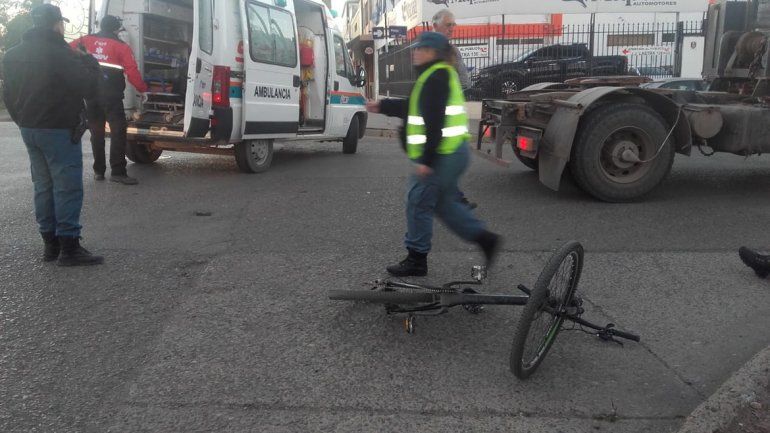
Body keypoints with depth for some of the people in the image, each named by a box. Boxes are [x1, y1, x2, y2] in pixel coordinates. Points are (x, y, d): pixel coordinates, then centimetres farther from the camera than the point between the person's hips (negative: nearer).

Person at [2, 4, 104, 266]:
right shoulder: (58, 52, -15)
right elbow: (86, 86, -17)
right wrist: (89, 63, 0)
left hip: (29, 129, 8)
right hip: (59, 130, -8)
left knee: (43, 186, 13)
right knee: (67, 187, -5)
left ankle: (50, 243, 17)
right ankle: (69, 247, -5)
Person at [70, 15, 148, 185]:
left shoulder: (87, 41, 12)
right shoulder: (121, 46, 0)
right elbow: (132, 72, -4)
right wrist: (143, 90, 6)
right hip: (111, 95, -5)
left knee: (96, 131, 13)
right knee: (118, 131, -7)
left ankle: (98, 171, 16)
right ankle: (118, 171, -14)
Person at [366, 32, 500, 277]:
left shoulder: (436, 77, -15)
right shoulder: (440, 74, 18)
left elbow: (434, 121, -23)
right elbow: (415, 109, 27)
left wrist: (426, 160, -24)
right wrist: (382, 106, 28)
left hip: (442, 155, -10)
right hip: (452, 153, 10)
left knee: (418, 203, -1)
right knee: (443, 203, 17)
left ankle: (416, 260, 9)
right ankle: (485, 239, 19)